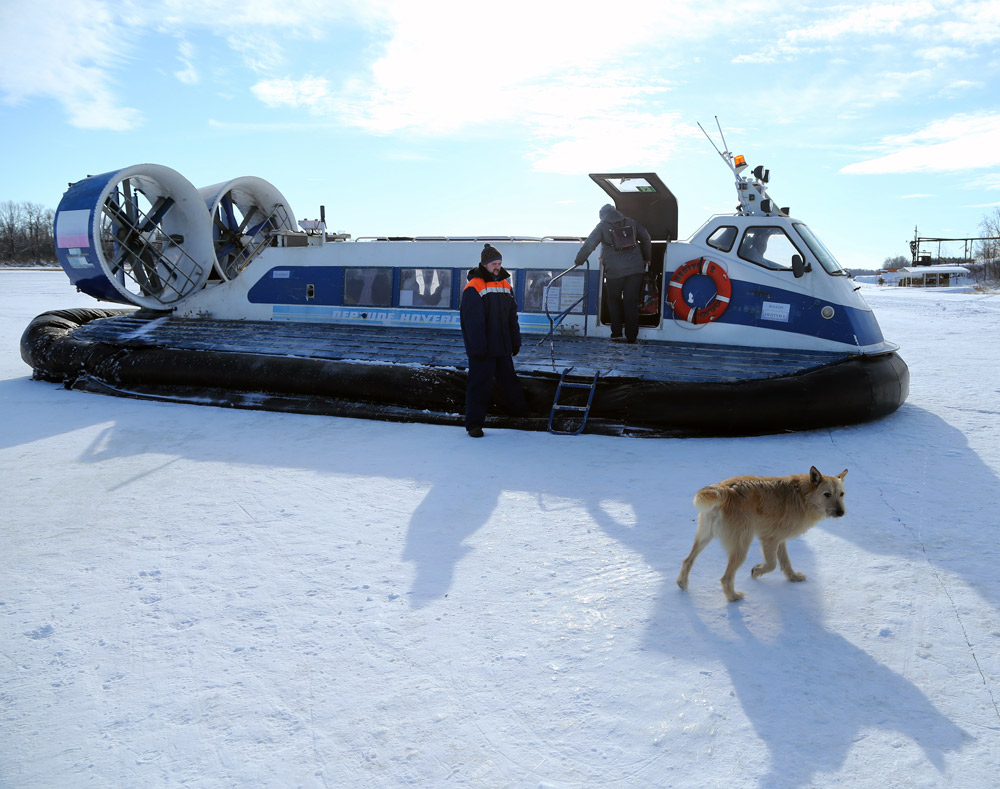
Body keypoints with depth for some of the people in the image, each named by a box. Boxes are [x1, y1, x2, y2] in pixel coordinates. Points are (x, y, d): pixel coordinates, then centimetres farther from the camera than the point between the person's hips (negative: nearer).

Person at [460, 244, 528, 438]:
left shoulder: (505, 285, 12)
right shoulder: (473, 288, -11)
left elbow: (512, 317, 18)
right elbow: (473, 321, -16)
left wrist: (515, 341, 17)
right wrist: (477, 347, -19)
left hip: (502, 347, 7)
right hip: (482, 349, -7)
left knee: (509, 379, 19)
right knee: (480, 385, -3)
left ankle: (521, 411, 35)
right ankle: (474, 423, 4)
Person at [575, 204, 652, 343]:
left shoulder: (602, 226, 5)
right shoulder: (632, 223, 14)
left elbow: (589, 244, -3)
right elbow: (646, 239, 18)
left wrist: (579, 261, 7)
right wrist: (647, 258, 30)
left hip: (614, 271, -2)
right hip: (635, 269, 2)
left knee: (614, 301, 14)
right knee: (631, 303, 6)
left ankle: (616, 334, 13)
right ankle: (632, 336, 6)